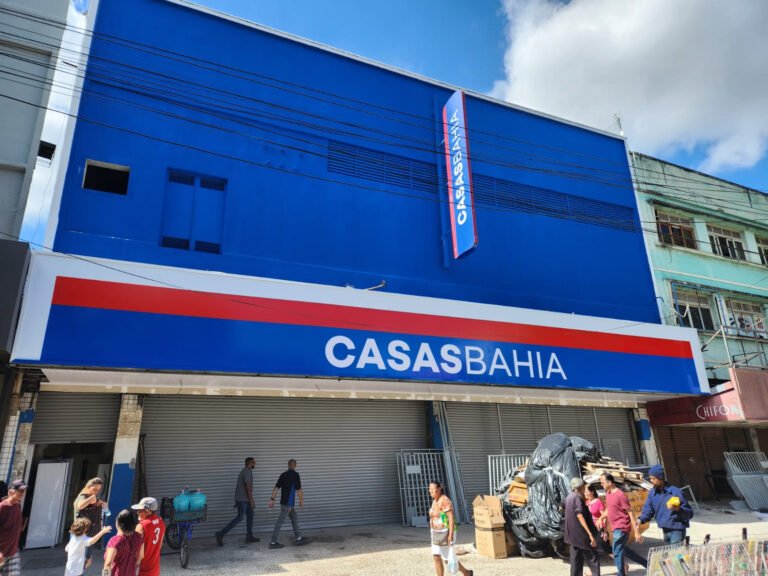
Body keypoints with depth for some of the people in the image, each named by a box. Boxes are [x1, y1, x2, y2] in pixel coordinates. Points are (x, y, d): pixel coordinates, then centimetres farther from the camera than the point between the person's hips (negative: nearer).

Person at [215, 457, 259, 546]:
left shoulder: (244, 471, 16)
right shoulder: (248, 472, -14)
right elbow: (248, 487, -20)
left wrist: (236, 501, 23)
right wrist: (251, 500, -17)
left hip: (243, 499, 10)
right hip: (243, 499, -10)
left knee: (250, 515, 11)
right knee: (240, 518, -9)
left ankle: (249, 536, 13)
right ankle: (221, 534, -7)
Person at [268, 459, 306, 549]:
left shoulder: (283, 474, 8)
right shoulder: (295, 475, -11)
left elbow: (276, 487, 5)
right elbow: (298, 490, -9)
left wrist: (272, 499, 6)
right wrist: (301, 501, 2)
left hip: (284, 501, 7)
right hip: (288, 503, -7)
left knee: (294, 519, 16)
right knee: (280, 521, -4)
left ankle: (299, 538, 22)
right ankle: (273, 542, -1)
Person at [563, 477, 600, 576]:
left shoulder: (569, 497, 13)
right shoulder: (577, 498, -15)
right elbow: (580, 517, -23)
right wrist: (590, 534, -25)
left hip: (573, 535, 8)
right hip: (582, 534, -8)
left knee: (576, 561, 10)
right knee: (593, 559, 1)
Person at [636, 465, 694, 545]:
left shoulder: (675, 492, -16)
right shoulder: (652, 493, 1)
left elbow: (689, 513, -12)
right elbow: (648, 510, 4)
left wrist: (678, 509, -32)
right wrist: (641, 519, -15)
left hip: (677, 530, -6)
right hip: (665, 530, 6)